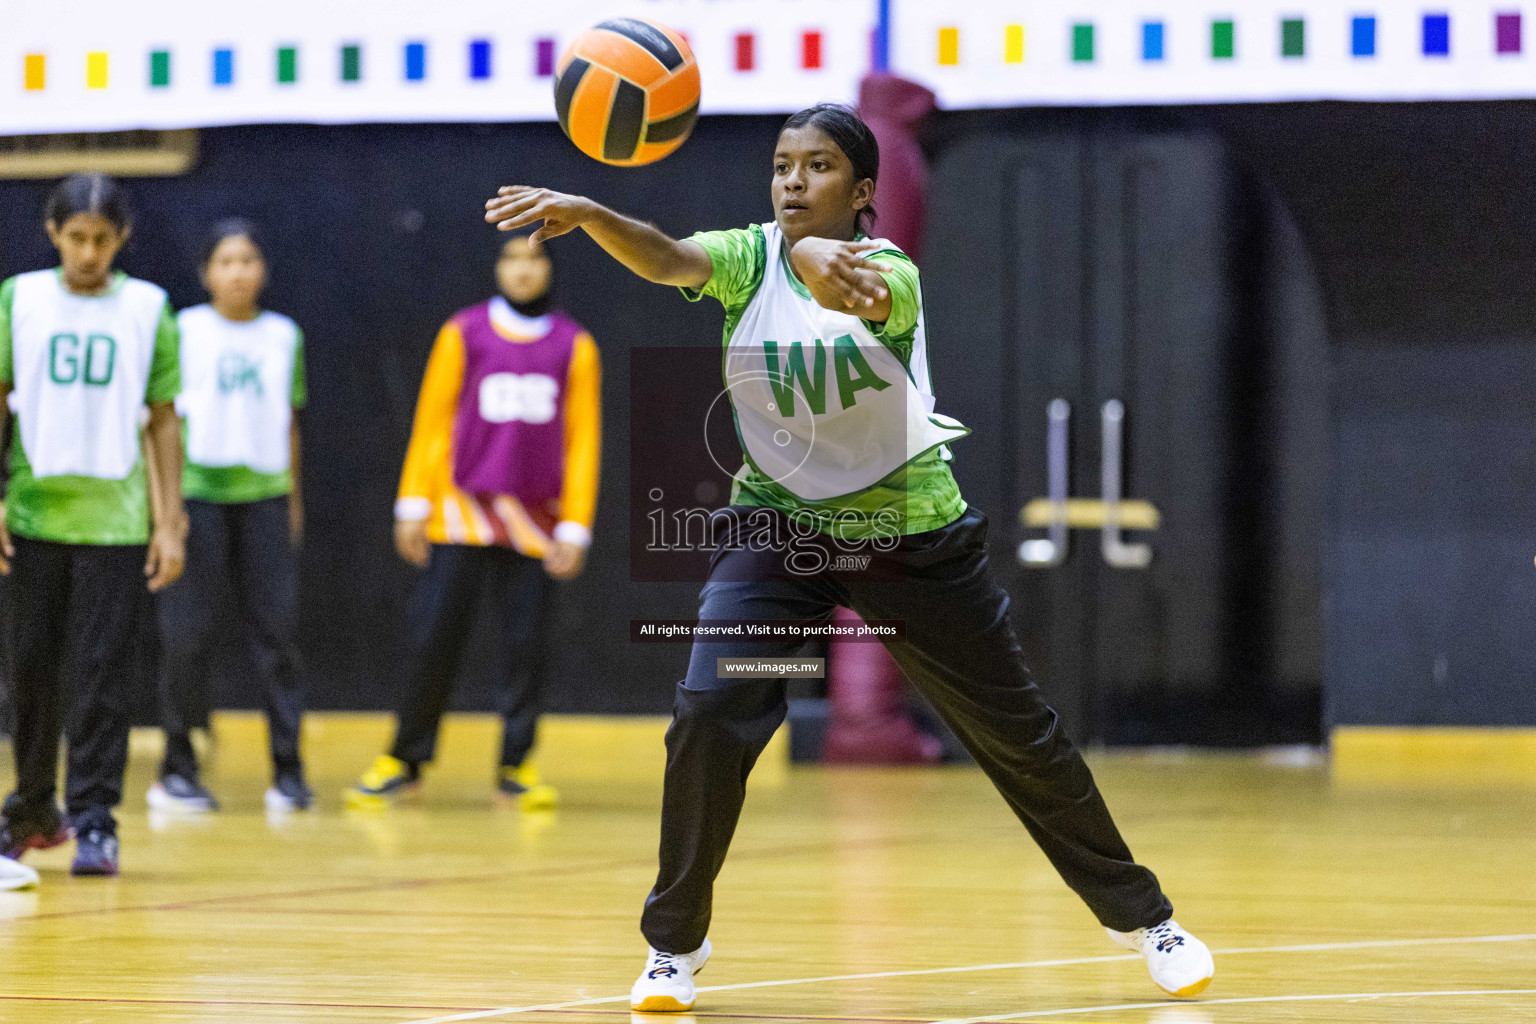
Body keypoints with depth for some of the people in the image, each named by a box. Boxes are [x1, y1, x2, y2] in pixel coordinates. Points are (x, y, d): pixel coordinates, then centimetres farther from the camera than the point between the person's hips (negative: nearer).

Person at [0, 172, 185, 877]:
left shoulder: (148, 309, 2)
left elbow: (163, 421, 5)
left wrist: (171, 522, 1)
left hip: (116, 521, -1)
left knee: (101, 676, -4)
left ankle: (94, 820, -1)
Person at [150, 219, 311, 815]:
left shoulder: (284, 336, 11)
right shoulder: (184, 331, 1)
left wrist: (293, 498, 15)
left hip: (264, 494, 3)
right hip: (196, 491, -3)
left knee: (276, 627, -3)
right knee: (186, 631, -3)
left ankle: (287, 770, -1)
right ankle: (178, 769, 5)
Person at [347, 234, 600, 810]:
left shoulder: (574, 346, 8)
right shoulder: (464, 334, 6)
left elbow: (583, 440, 7)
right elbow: (432, 421, 6)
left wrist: (575, 527, 2)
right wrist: (414, 503, 0)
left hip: (534, 520, 1)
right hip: (462, 512, -1)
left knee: (523, 643, -1)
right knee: (431, 637, -4)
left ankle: (516, 766, 9)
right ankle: (404, 759, 7)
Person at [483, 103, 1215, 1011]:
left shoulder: (888, 270, -16)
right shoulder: (751, 258, -9)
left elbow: (868, 297, -41)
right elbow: (669, 260, -29)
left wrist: (828, 265, -65)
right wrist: (589, 215, -50)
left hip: (913, 536, -1)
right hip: (778, 527, 2)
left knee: (1018, 732, 7)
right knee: (709, 716, -18)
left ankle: (1139, 913, 26)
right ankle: (675, 943, -1)